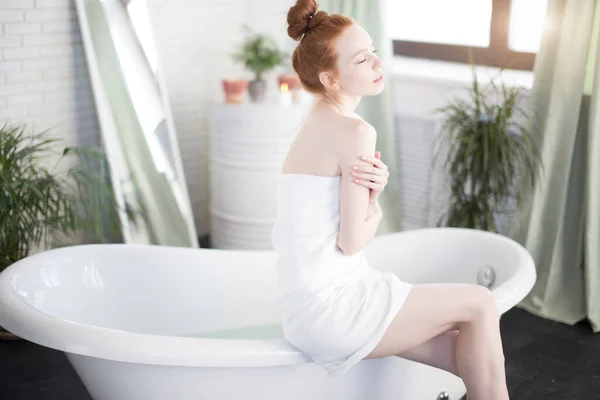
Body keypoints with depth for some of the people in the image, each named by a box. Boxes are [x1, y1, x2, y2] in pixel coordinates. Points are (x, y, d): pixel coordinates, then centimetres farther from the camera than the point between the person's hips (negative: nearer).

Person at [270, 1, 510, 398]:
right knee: (480, 304, -1)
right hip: (330, 307, -9)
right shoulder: (355, 131, -17)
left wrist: (375, 187, -10)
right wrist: (375, 208, 3)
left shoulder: (320, 123, 11)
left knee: (473, 357, 10)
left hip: (320, 301, 9)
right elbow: (352, 242, -17)